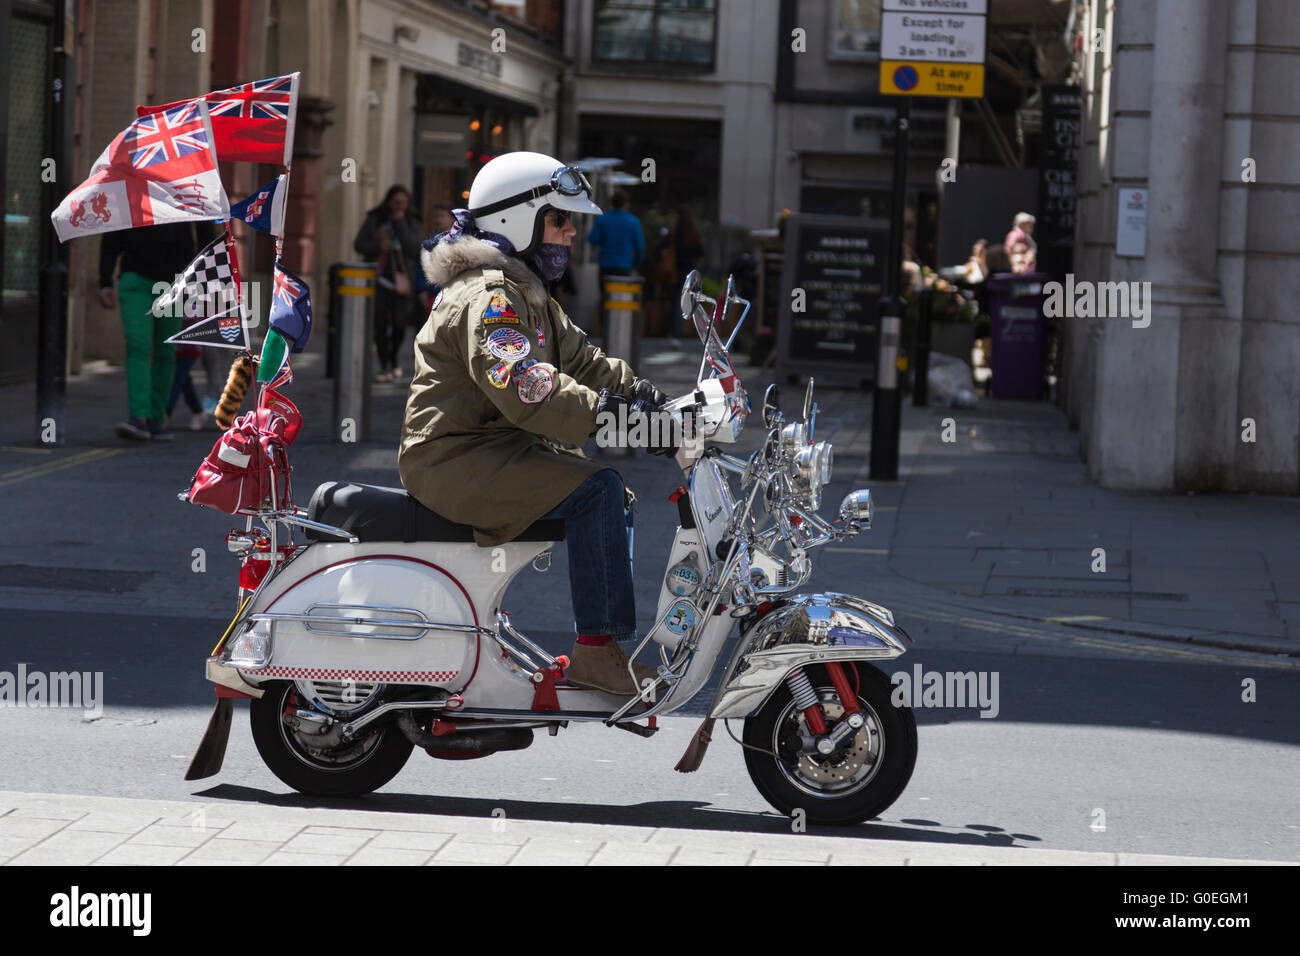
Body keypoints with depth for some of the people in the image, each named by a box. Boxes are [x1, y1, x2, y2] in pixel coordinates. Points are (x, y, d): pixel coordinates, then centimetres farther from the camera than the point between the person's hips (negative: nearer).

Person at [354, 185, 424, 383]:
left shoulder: (412, 224, 7)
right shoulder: (374, 220, 8)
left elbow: (414, 248, -9)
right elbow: (359, 244, 3)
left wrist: (400, 224, -12)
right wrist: (378, 247, -15)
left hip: (401, 279, 0)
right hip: (379, 277, 0)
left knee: (399, 324, -6)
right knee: (381, 324, -4)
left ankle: (394, 361, 20)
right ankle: (384, 368, 2)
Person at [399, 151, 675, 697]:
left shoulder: (526, 296, 19)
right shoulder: (488, 298, -17)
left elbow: (580, 360, 19)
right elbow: (528, 392, -29)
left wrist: (648, 397, 3)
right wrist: (618, 418, -32)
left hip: (495, 450, 11)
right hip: (454, 460, -11)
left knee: (610, 493, 10)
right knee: (595, 491, -22)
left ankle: (604, 646, 7)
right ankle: (596, 649, -21)